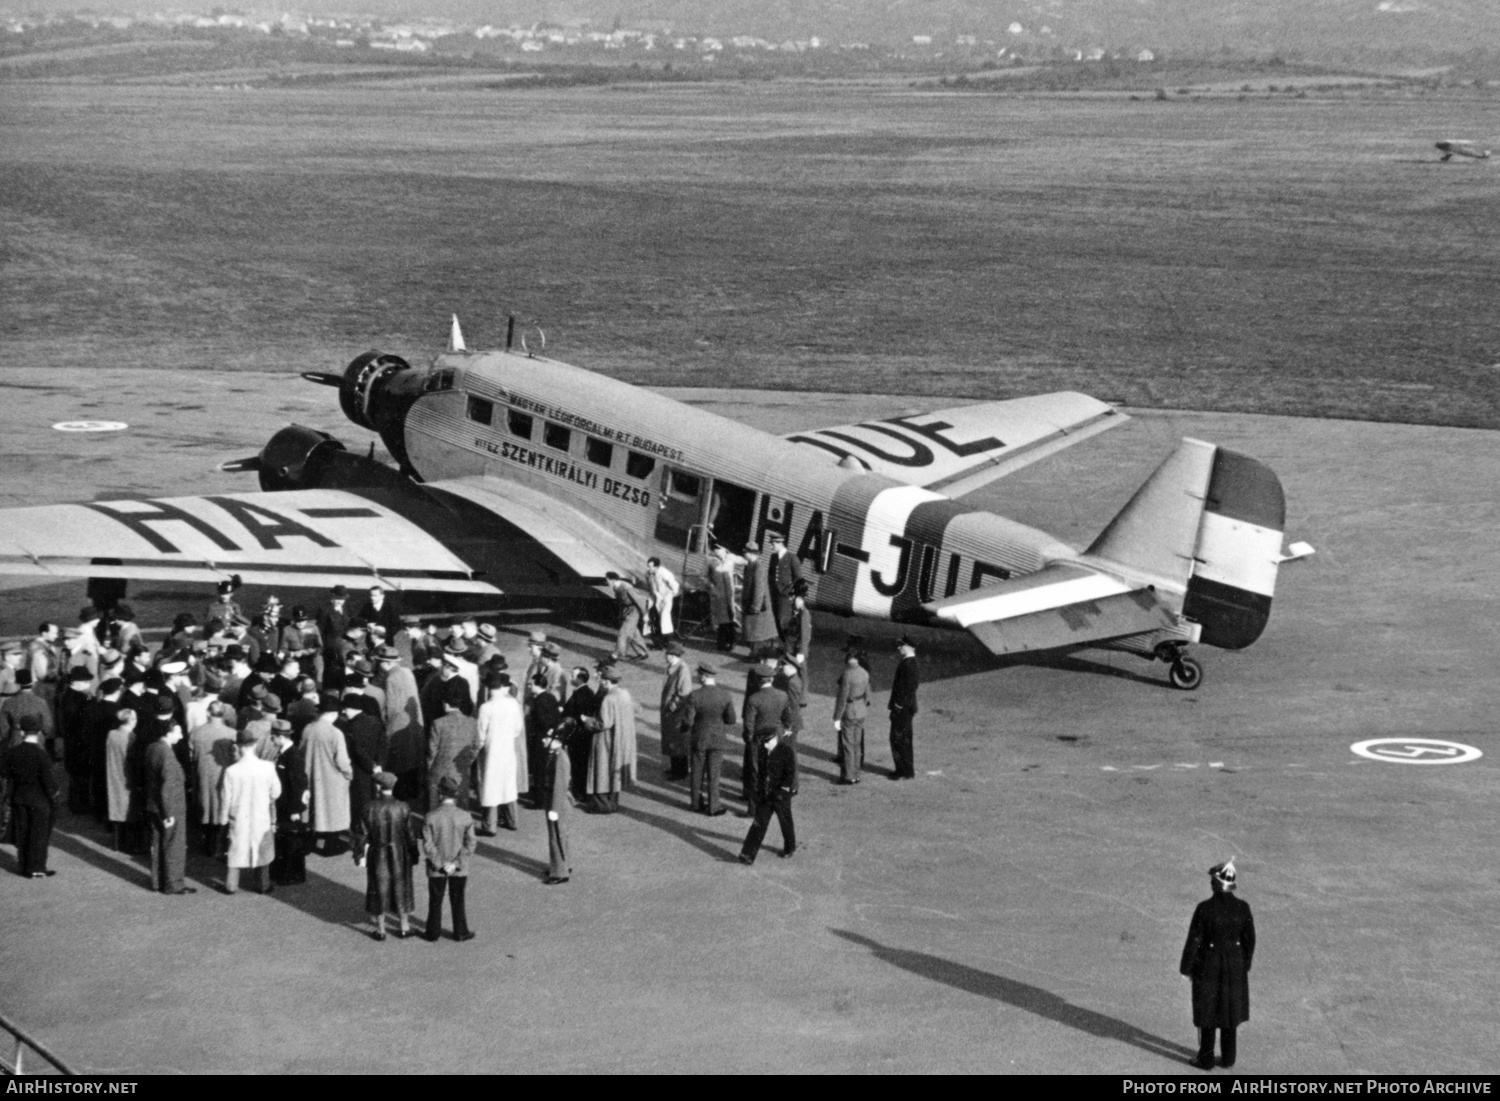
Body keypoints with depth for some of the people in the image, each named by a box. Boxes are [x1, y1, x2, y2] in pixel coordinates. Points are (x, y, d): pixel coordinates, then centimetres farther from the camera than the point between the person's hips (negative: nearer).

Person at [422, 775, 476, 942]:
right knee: (458, 901, 17)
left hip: (436, 869, -1)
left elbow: (428, 845, -15)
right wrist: (455, 864, -11)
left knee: (435, 901, 15)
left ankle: (433, 932, 26)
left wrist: (441, 864, -9)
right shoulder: (465, 817, -12)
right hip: (459, 869, 1)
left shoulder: (431, 818, -15)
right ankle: (461, 932, 25)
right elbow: (470, 843, -12)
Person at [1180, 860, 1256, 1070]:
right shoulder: (1242, 907, -12)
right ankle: (1228, 1057, 29)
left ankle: (1206, 1059, 21)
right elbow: (1249, 940, -3)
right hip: (1234, 966, 3)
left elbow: (1194, 941, -16)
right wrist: (1244, 965, 13)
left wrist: (1186, 967, -2)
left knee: (1207, 1011, 12)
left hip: (1208, 966, -3)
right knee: (1229, 1010, 19)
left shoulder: (1204, 908, -22)